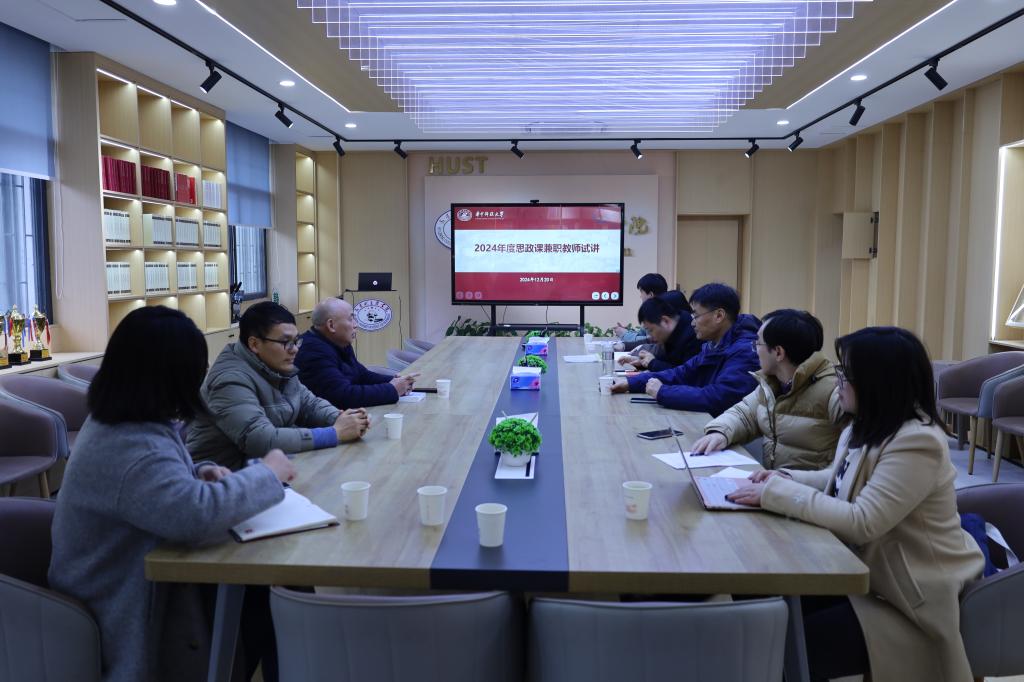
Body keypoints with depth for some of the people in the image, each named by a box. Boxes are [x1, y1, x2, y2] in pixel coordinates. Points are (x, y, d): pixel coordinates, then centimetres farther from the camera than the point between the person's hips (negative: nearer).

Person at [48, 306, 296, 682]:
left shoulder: (115, 421, 3)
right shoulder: (130, 447, -31)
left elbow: (158, 481, 20)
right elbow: (198, 515, -45)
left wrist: (198, 473, -3)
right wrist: (268, 472, -27)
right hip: (123, 620, -9)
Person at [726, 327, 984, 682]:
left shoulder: (918, 442, -26)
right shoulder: (869, 427, 5)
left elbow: (862, 522, -30)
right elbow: (838, 480, 17)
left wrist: (777, 493, -27)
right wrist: (783, 478, -1)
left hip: (916, 596, -9)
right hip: (871, 572, 9)